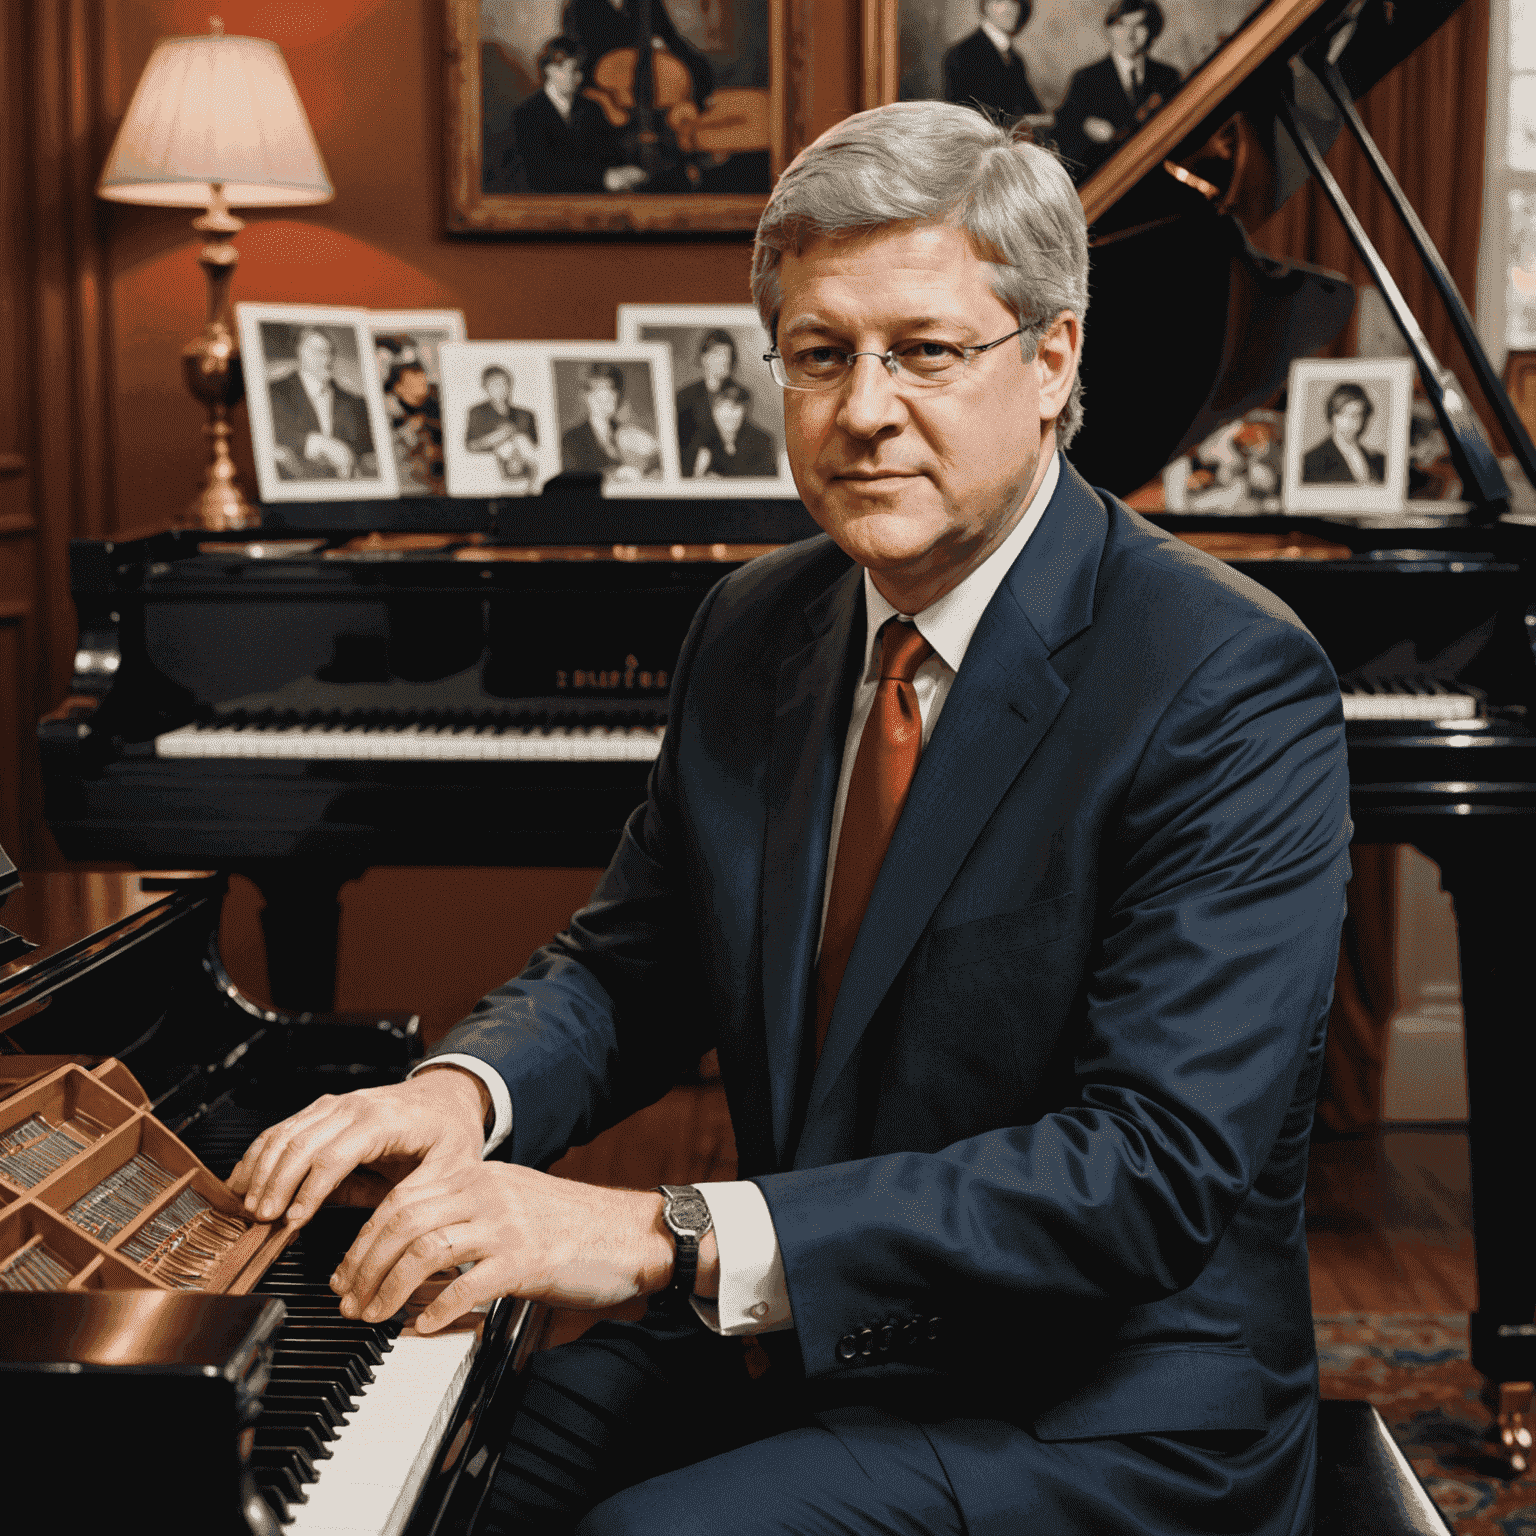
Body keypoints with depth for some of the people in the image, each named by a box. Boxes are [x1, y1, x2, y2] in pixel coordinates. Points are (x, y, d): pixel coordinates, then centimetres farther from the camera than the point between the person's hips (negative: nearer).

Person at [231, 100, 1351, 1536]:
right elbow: (628, 961, 9)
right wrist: (463, 1090, -15)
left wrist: (675, 1236, -33)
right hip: (786, 1336, 6)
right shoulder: (753, 625, 3)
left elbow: (1155, 1165, -27)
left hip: (1094, 1412, -6)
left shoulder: (1231, 686, -20)